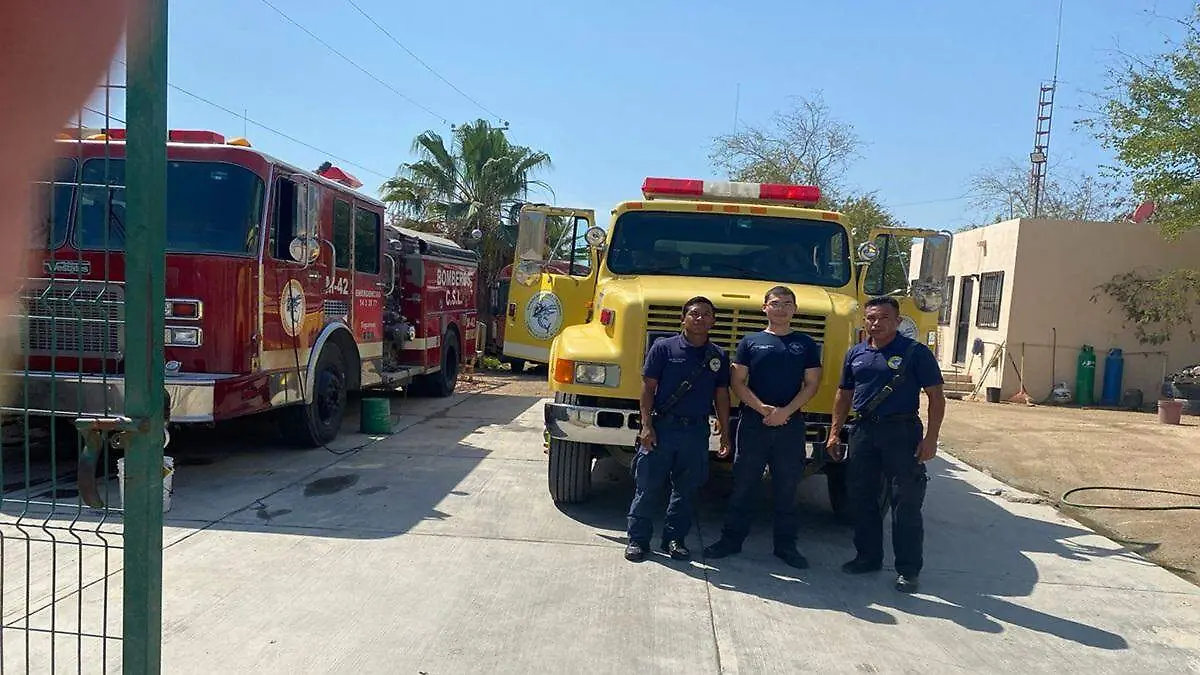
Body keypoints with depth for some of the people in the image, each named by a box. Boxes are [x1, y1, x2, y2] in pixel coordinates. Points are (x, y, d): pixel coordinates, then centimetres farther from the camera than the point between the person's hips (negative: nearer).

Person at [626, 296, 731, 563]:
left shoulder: (718, 356, 8)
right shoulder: (664, 348, -3)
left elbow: (721, 396, 11)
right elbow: (648, 388, -3)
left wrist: (724, 432, 8)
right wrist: (646, 426, -9)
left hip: (697, 431, 3)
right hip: (662, 427, -3)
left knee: (686, 488, 10)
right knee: (648, 486, 2)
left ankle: (675, 538, 23)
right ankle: (638, 539, 13)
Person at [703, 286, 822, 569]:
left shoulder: (806, 344, 8)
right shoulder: (750, 342, 5)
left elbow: (811, 384, 3)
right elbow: (737, 382, 0)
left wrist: (786, 412, -11)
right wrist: (763, 408, -13)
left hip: (791, 425, 1)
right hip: (752, 422, -1)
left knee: (787, 487, 8)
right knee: (743, 484, 5)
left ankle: (785, 544, 19)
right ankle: (731, 539, 16)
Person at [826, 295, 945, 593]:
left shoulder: (915, 352, -4)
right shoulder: (856, 353, 10)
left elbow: (936, 396, -5)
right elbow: (844, 395, 17)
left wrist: (931, 438, -12)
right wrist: (834, 433, 11)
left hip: (902, 432, -5)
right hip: (864, 431, 5)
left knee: (906, 502, -1)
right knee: (861, 497, 11)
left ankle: (908, 568, 9)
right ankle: (868, 556, 26)